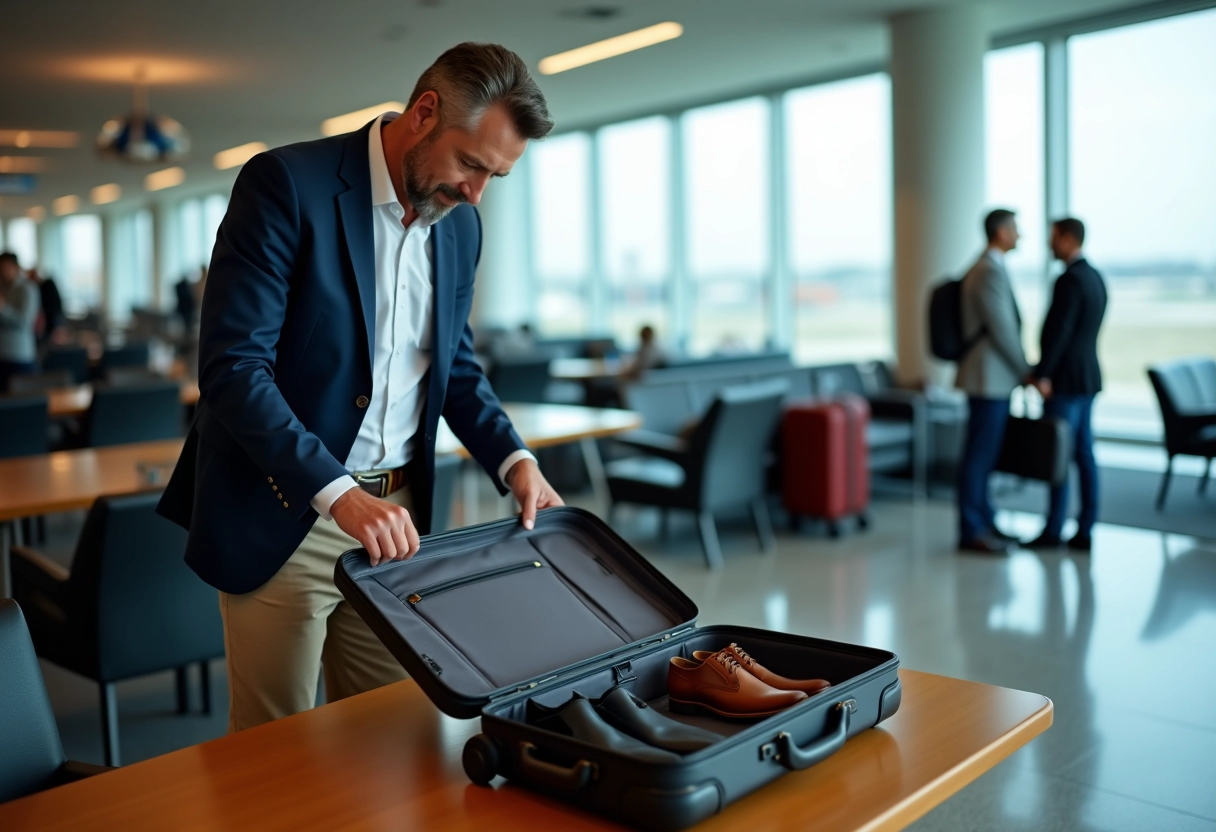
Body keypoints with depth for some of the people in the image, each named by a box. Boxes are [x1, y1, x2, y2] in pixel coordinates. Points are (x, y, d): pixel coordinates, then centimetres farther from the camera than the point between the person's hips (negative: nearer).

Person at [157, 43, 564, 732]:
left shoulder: (461, 224, 6)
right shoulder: (287, 184, -13)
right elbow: (233, 366, -19)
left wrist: (514, 461, 1)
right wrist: (337, 492, -28)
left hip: (397, 516, 6)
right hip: (283, 519, -5)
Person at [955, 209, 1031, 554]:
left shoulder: (988, 269, 16)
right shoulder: (989, 272, -16)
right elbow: (1002, 332, -18)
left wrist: (1022, 370, 18)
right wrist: (1028, 373, -10)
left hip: (994, 378, 10)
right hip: (989, 379, -10)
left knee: (985, 453, 14)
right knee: (979, 454, -5)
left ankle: (984, 522, 21)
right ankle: (971, 532, 1)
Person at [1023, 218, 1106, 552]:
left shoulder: (1070, 280, -15)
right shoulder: (1095, 278, 15)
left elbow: (1058, 332, -20)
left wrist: (1042, 374, -16)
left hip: (1065, 379, -9)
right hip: (1087, 377, 9)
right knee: (1084, 455, 8)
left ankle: (1053, 530, 2)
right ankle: (1084, 532, 11)